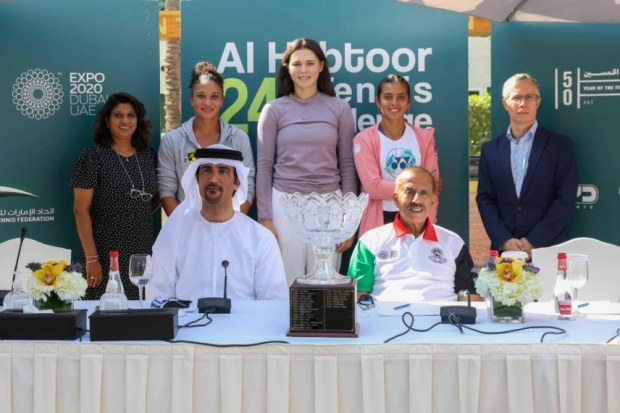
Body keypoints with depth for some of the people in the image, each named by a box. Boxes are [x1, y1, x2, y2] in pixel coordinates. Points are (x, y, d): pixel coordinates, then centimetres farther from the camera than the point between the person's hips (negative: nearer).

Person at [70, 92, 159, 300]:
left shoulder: (149, 155, 8)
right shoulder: (93, 156, -5)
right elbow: (81, 209, -8)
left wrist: (138, 214, 2)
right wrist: (91, 257, -13)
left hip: (143, 252, 4)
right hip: (106, 254, -4)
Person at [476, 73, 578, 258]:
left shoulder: (561, 145, 1)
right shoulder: (490, 149, 9)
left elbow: (565, 199, -5)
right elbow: (485, 199, 5)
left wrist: (534, 241, -12)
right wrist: (503, 240, -9)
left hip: (548, 249, -2)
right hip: (503, 250, 2)